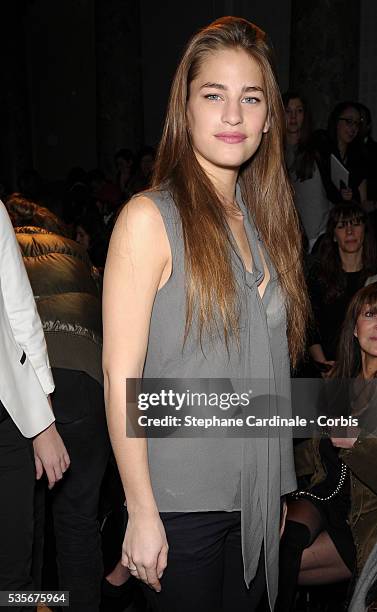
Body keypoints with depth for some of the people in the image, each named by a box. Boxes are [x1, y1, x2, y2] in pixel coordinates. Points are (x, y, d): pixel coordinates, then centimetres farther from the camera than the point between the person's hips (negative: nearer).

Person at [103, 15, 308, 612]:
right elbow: (120, 377, -15)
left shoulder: (264, 218, 6)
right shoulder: (149, 218, -14)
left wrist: (279, 488, 12)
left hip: (258, 495, 6)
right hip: (181, 501, -6)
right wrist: (142, 513, -14)